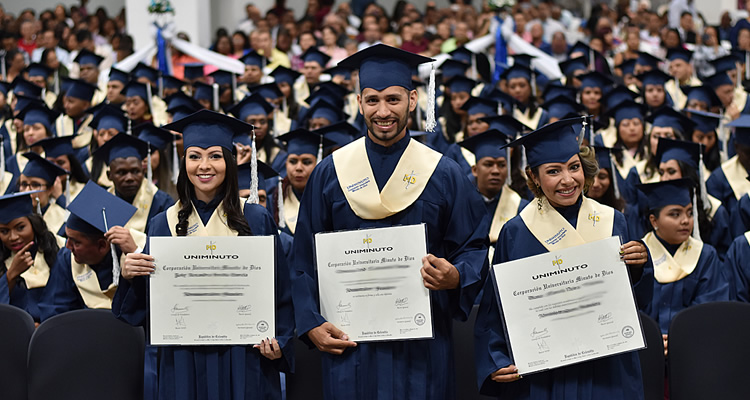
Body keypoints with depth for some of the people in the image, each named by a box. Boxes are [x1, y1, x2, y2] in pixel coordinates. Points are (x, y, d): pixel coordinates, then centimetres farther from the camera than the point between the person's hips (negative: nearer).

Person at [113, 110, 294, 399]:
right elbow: (149, 299, 7)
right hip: (183, 361, 1)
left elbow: (280, 289, 4)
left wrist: (278, 340, -8)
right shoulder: (164, 224, 7)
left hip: (243, 358, -1)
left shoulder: (256, 220, 3)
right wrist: (130, 275, -12)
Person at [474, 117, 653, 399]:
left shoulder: (612, 223, 3)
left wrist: (639, 266, -11)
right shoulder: (515, 234, -3)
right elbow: (495, 312, -1)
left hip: (606, 373, 2)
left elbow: (639, 301, 7)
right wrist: (498, 363, -12)